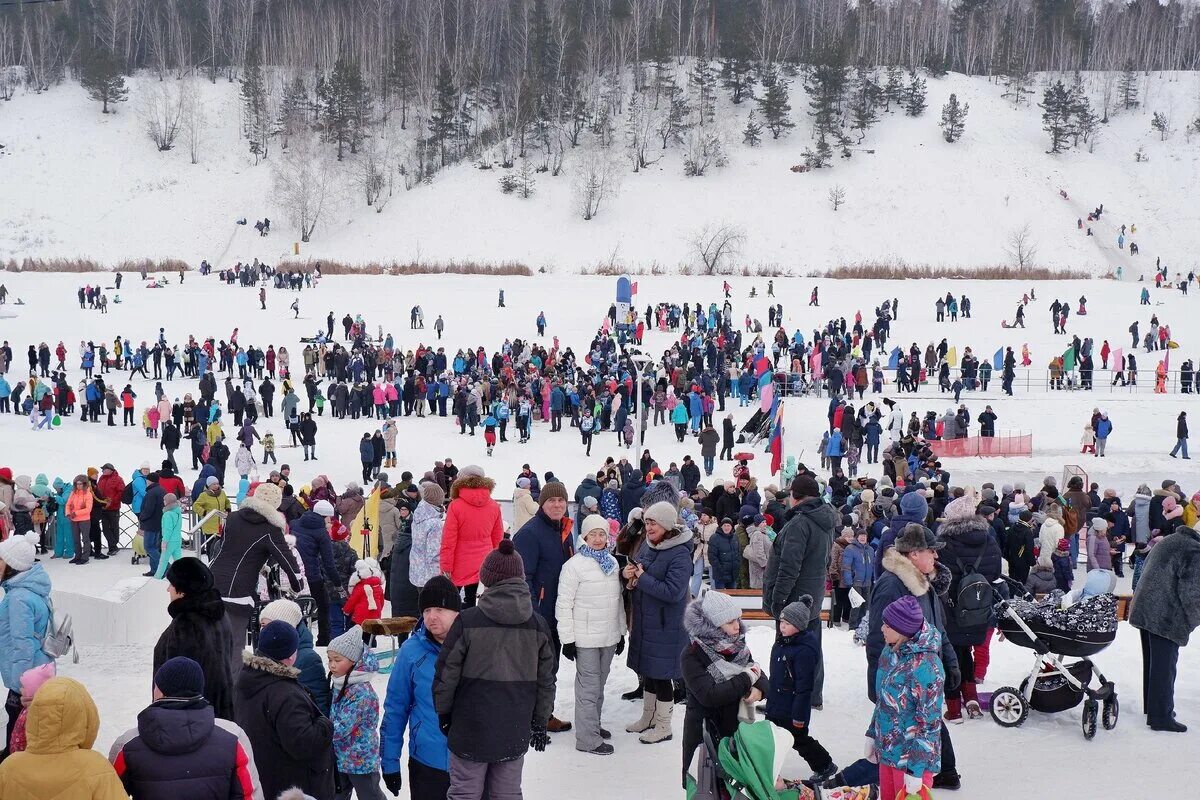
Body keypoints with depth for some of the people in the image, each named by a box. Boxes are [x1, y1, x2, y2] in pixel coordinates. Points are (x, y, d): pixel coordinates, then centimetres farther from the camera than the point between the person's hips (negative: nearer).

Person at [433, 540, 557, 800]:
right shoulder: (538, 625, 0)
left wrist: (443, 712, 8)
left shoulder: (467, 621, -12)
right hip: (515, 733, 3)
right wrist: (540, 722, 16)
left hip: (470, 730, -3)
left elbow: (446, 673, -7)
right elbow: (546, 681, 6)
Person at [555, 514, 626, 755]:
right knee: (589, 686, -3)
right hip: (586, 638, -6)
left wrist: (621, 632, 16)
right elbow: (564, 604, -12)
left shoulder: (612, 563, 8)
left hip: (609, 636, 6)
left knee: (599, 683, 17)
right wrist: (567, 639, -13)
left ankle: (593, 724, 30)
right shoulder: (574, 565, -12)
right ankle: (588, 738, 2)